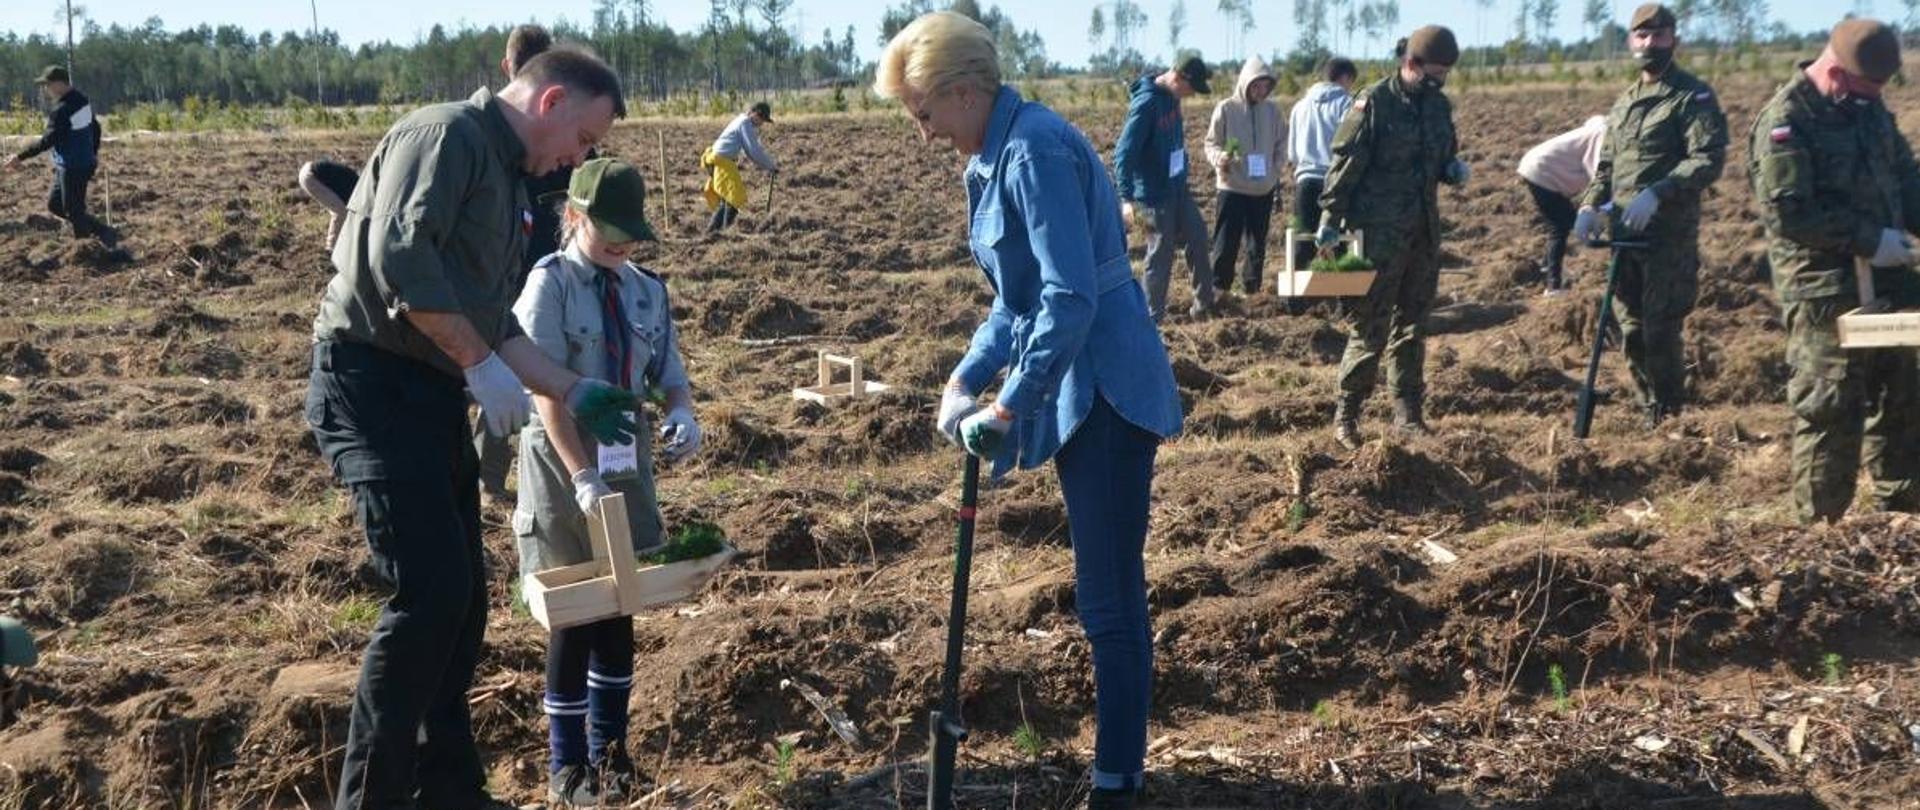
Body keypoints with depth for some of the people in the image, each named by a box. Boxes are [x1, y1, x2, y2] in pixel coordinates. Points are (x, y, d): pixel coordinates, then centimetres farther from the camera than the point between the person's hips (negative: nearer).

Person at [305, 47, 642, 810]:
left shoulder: (510, 182, 20)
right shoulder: (447, 133, -10)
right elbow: (398, 255, -24)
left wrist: (574, 391, 17)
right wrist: (480, 363, -19)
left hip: (430, 395, 10)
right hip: (373, 384, -10)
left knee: (460, 599, 12)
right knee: (430, 591, -15)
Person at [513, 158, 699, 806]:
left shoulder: (647, 290, 4)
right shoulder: (550, 282, -10)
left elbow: (669, 372, 8)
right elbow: (546, 389, -17)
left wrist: (682, 413, -16)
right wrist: (581, 475, -26)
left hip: (627, 464, 5)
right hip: (562, 466, -5)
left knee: (618, 608, 11)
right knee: (572, 614, 2)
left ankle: (608, 753, 25)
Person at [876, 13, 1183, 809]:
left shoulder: (1035, 148, -19)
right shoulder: (997, 156, 12)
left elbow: (1072, 297, -25)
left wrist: (1010, 406, -22)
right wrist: (965, 379, 7)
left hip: (1107, 389, -10)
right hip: (1080, 389, 10)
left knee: (1109, 595, -3)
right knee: (1108, 590, 17)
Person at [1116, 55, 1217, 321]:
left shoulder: (1172, 97, 4)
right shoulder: (1147, 103, -22)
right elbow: (1124, 153, -25)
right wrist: (1126, 198, -29)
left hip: (1178, 187, 9)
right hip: (1154, 194, -9)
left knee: (1198, 236, 14)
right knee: (1161, 254, 0)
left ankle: (1204, 302, 27)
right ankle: (1154, 317, 12)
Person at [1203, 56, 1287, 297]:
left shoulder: (1272, 110, 3)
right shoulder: (1226, 109, -7)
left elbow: (1281, 142, 12)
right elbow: (1211, 143, -3)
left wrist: (1276, 168, -1)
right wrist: (1219, 158, -23)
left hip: (1264, 189, 3)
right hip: (1232, 188, -3)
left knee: (1258, 243, 12)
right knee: (1226, 241, -2)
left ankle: (1251, 286, 24)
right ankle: (1219, 288, 10)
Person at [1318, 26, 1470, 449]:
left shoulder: (1440, 105, 10)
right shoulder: (1375, 102, -10)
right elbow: (1345, 163, -12)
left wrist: (1454, 170, -1)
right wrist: (1330, 219, -15)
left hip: (1424, 231, 7)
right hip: (1380, 231, -7)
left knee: (1412, 324, 11)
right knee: (1369, 325, -5)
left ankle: (1408, 413, 18)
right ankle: (1346, 414, 3)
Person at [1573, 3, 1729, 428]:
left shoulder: (1693, 97, -4)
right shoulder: (1624, 103, 18)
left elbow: (1708, 160, -15)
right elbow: (1606, 164, 23)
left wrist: (1656, 194, -25)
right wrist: (1590, 205, 5)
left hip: (1669, 237, -7)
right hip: (1624, 236, 7)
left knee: (1660, 332, -7)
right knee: (1632, 332, 10)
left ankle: (1671, 420, 6)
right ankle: (1652, 415, 22)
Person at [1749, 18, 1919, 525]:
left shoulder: (1869, 107, 10)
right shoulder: (1784, 122, -16)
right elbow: (1787, 213, -23)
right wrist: (1869, 240, -20)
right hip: (1825, 294, -8)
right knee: (1828, 415, -4)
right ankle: (1819, 525, 5)